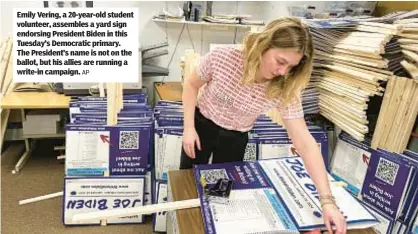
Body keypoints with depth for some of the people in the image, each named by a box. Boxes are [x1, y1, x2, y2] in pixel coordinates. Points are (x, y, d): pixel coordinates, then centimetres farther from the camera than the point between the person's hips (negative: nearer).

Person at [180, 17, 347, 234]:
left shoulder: (285, 90, -27)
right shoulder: (222, 57, -30)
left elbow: (305, 143, -28)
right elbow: (191, 84, -11)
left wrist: (327, 200, -32)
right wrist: (188, 127, -16)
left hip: (235, 137, 0)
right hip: (202, 124, 1)